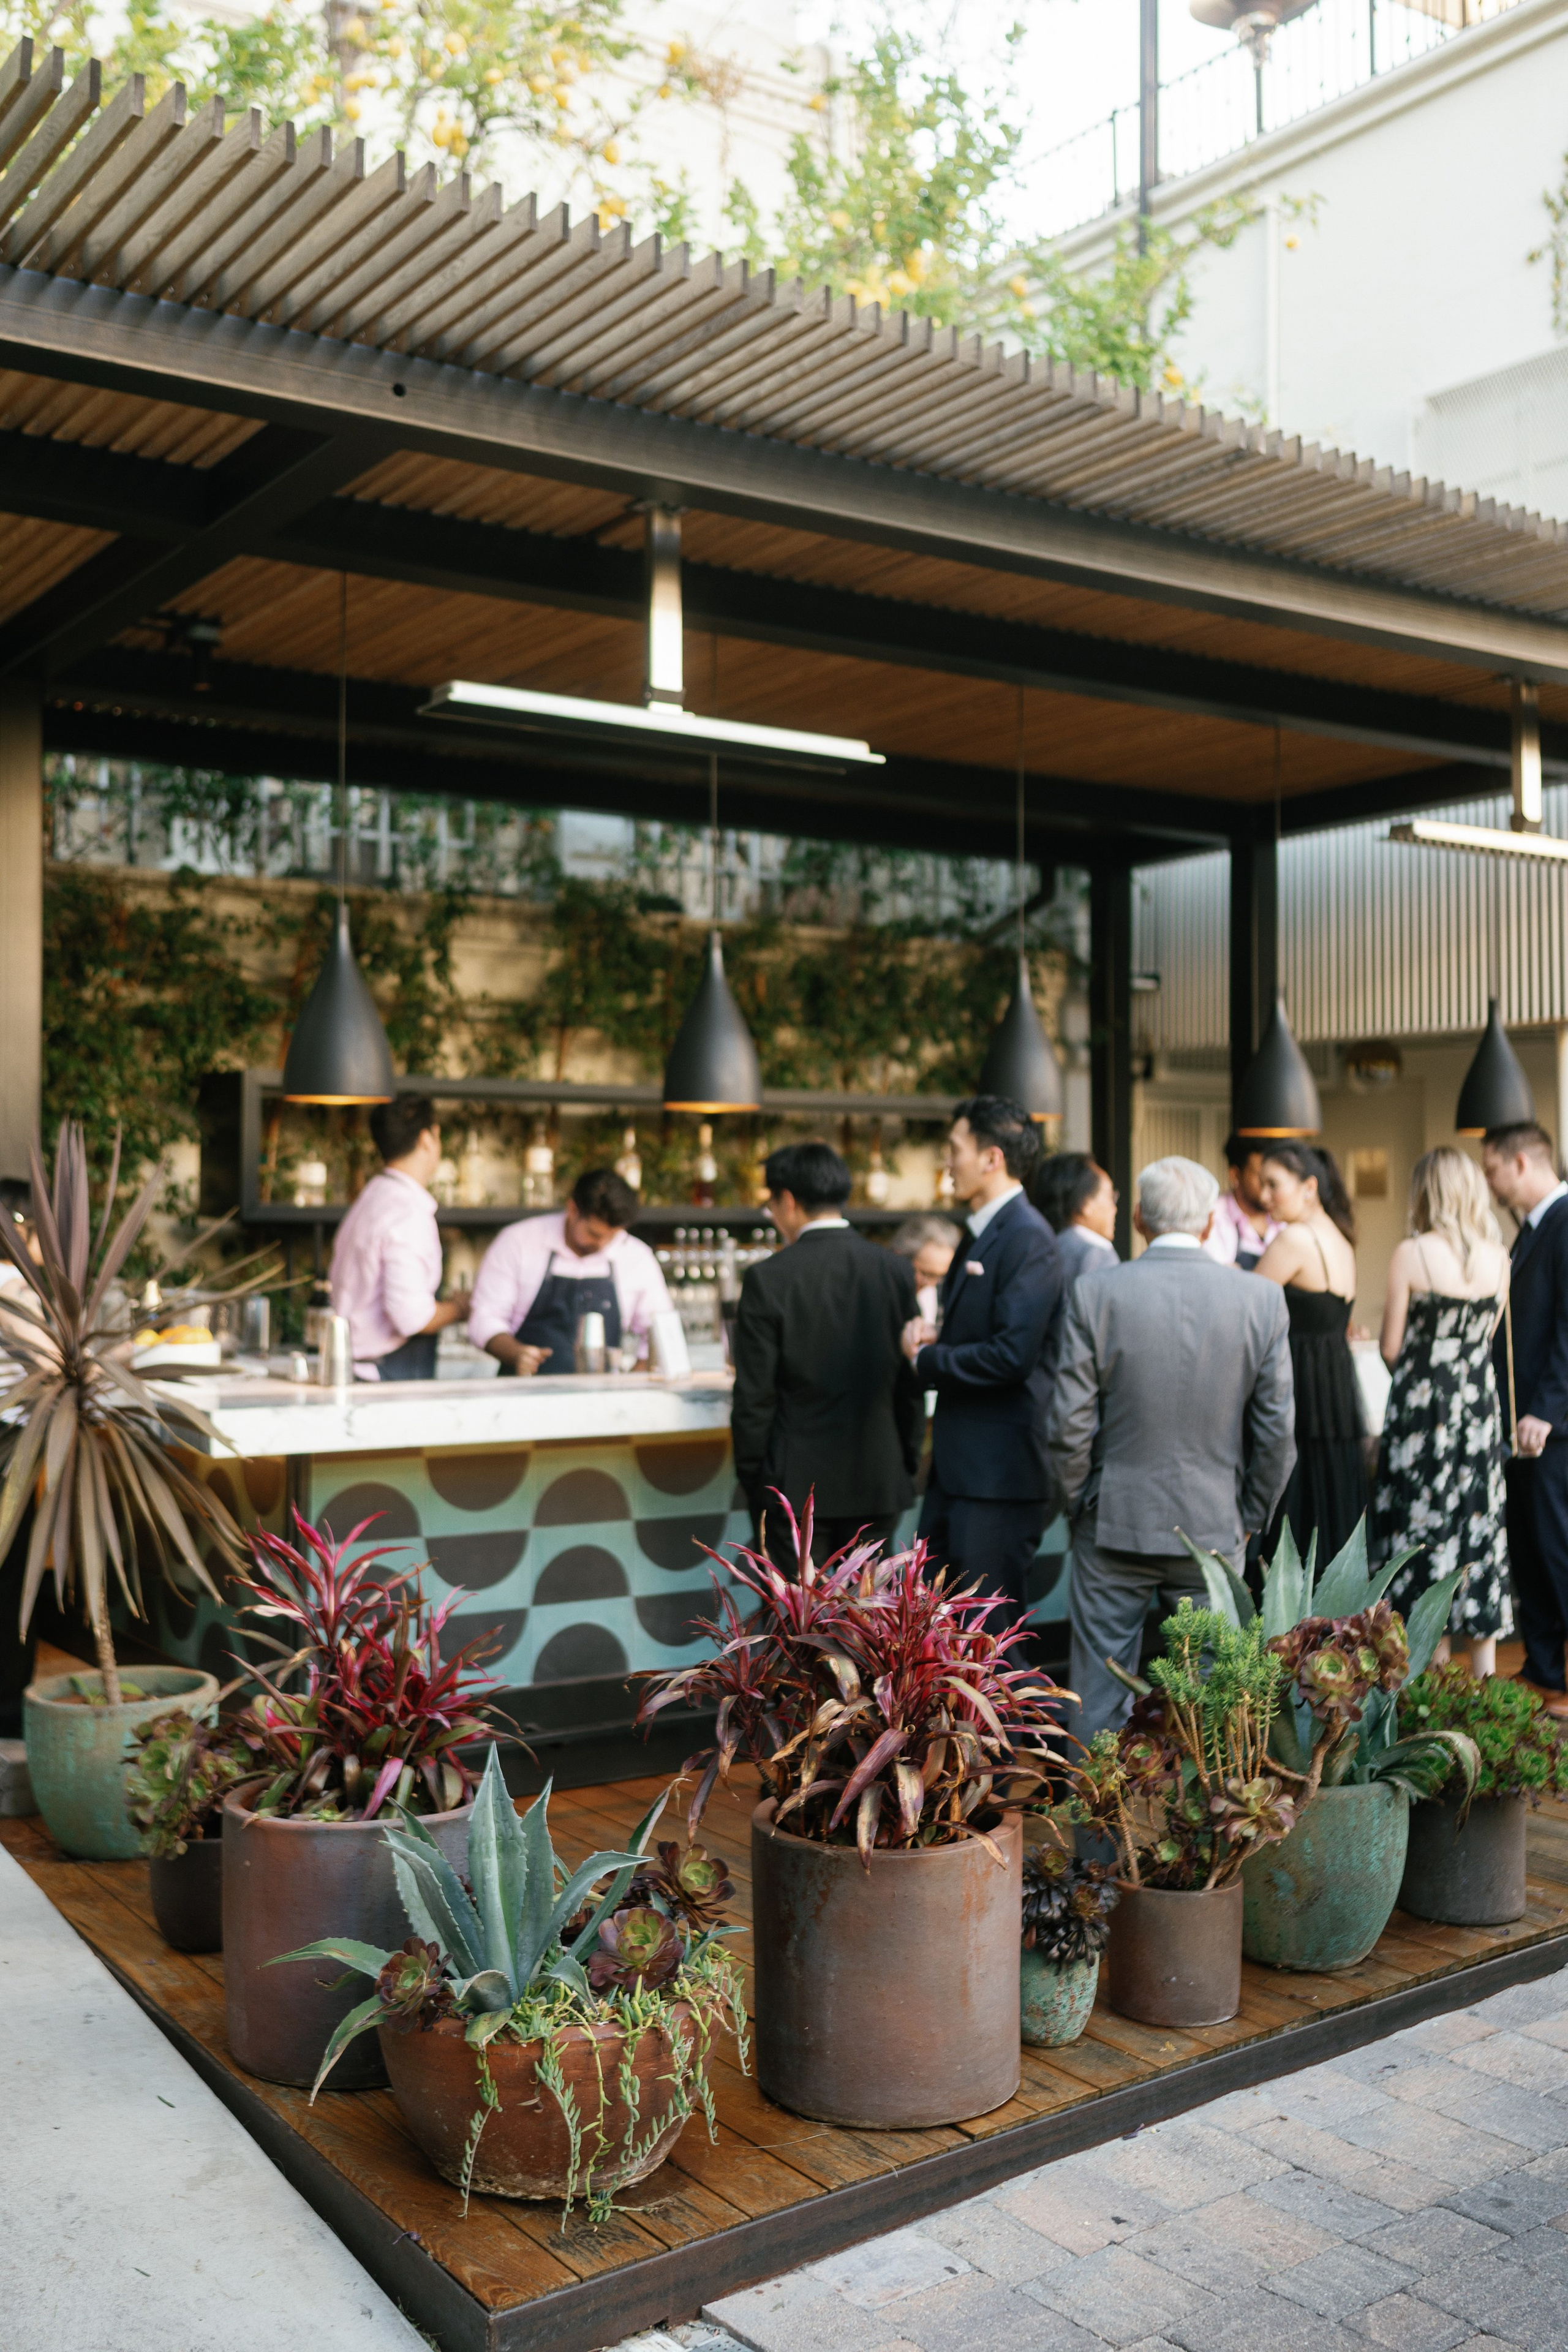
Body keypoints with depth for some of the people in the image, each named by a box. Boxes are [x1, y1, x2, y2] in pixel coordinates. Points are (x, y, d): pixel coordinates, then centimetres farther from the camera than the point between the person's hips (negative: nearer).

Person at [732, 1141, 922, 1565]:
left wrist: (752, 1480, 3)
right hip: (879, 1481, 4)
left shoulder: (768, 1278, -10)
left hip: (797, 1483, -3)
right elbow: (911, 1386, 6)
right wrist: (907, 1467, 15)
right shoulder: (897, 1271, 1)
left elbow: (753, 1397, -9)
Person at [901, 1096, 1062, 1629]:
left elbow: (1013, 1355, -24)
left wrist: (928, 1359, -12)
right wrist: (932, 1333, 1)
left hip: (999, 1472, -10)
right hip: (959, 1466, 10)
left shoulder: (1026, 1239, -16)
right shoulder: (981, 1235, 16)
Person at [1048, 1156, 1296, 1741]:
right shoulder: (1261, 1300, -5)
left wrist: (1076, 1508, 7)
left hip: (1114, 1524, -1)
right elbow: (1277, 1430, -1)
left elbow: (1070, 1423, -8)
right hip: (1215, 1528, 1)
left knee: (1099, 1696, 9)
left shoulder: (1097, 1292, -10)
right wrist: (1249, 1517, 11)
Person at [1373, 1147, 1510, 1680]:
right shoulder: (1498, 1257, 1)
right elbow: (1488, 1333, 10)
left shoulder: (1411, 1255, -13)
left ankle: (1435, 1666, 9)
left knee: (1424, 1525, 5)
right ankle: (1484, 1673, 19)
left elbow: (1392, 1349, -9)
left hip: (1423, 1405, -4)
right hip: (1480, 1404, 4)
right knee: (1479, 1523, 12)